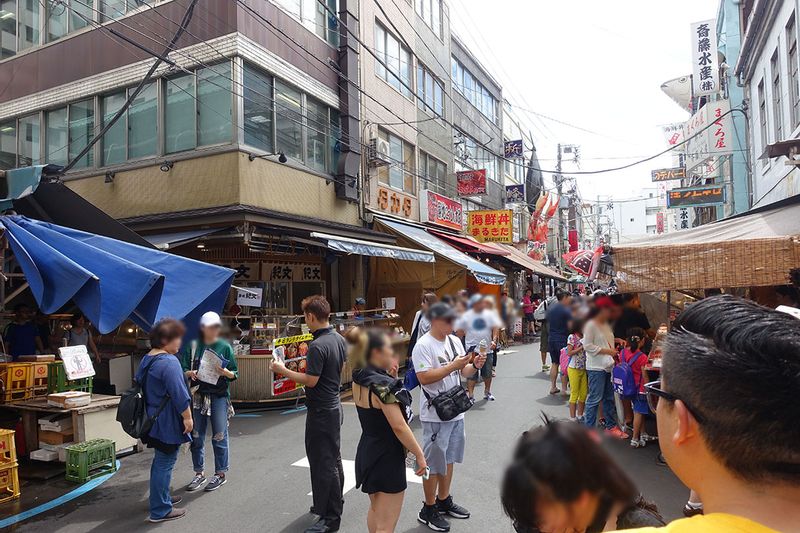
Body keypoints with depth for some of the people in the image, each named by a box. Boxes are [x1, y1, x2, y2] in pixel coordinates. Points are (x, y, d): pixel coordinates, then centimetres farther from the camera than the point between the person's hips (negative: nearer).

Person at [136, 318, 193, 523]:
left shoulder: (146, 360, 9)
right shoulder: (169, 362, -22)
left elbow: (140, 386, 20)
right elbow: (179, 394, -25)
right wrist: (187, 417, -18)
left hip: (152, 419, 10)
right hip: (167, 422, -10)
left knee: (160, 461, 23)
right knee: (165, 464, 0)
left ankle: (161, 498, 38)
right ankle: (160, 510, 8)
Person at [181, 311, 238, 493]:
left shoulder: (225, 347, 1)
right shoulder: (193, 346, 6)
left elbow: (235, 373, 1)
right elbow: (184, 369, 5)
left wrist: (225, 372, -19)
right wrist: (190, 373, -16)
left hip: (219, 396, -2)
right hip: (198, 395, 2)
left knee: (219, 437, 2)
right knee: (196, 437, 9)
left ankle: (221, 474, 16)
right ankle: (199, 474, 24)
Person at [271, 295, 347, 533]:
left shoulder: (317, 346, -24)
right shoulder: (340, 339, 4)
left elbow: (311, 381, -23)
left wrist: (283, 370, -13)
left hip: (321, 411, -9)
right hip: (334, 405, 10)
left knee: (323, 462, 0)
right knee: (333, 459, 20)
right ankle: (334, 504, 35)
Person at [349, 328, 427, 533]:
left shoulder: (359, 380, -1)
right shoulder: (383, 384, -25)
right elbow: (399, 426, -24)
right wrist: (419, 454, -12)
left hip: (367, 450, 8)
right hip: (387, 455, -8)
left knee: (375, 510, 28)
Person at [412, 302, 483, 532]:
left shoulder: (455, 341, 6)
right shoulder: (423, 345, -17)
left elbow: (462, 372, 13)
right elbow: (424, 378, -25)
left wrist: (474, 365, -8)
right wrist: (453, 366, -25)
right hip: (435, 415, -8)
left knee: (448, 459, 20)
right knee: (434, 463, 5)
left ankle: (444, 500, 37)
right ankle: (428, 510, 20)